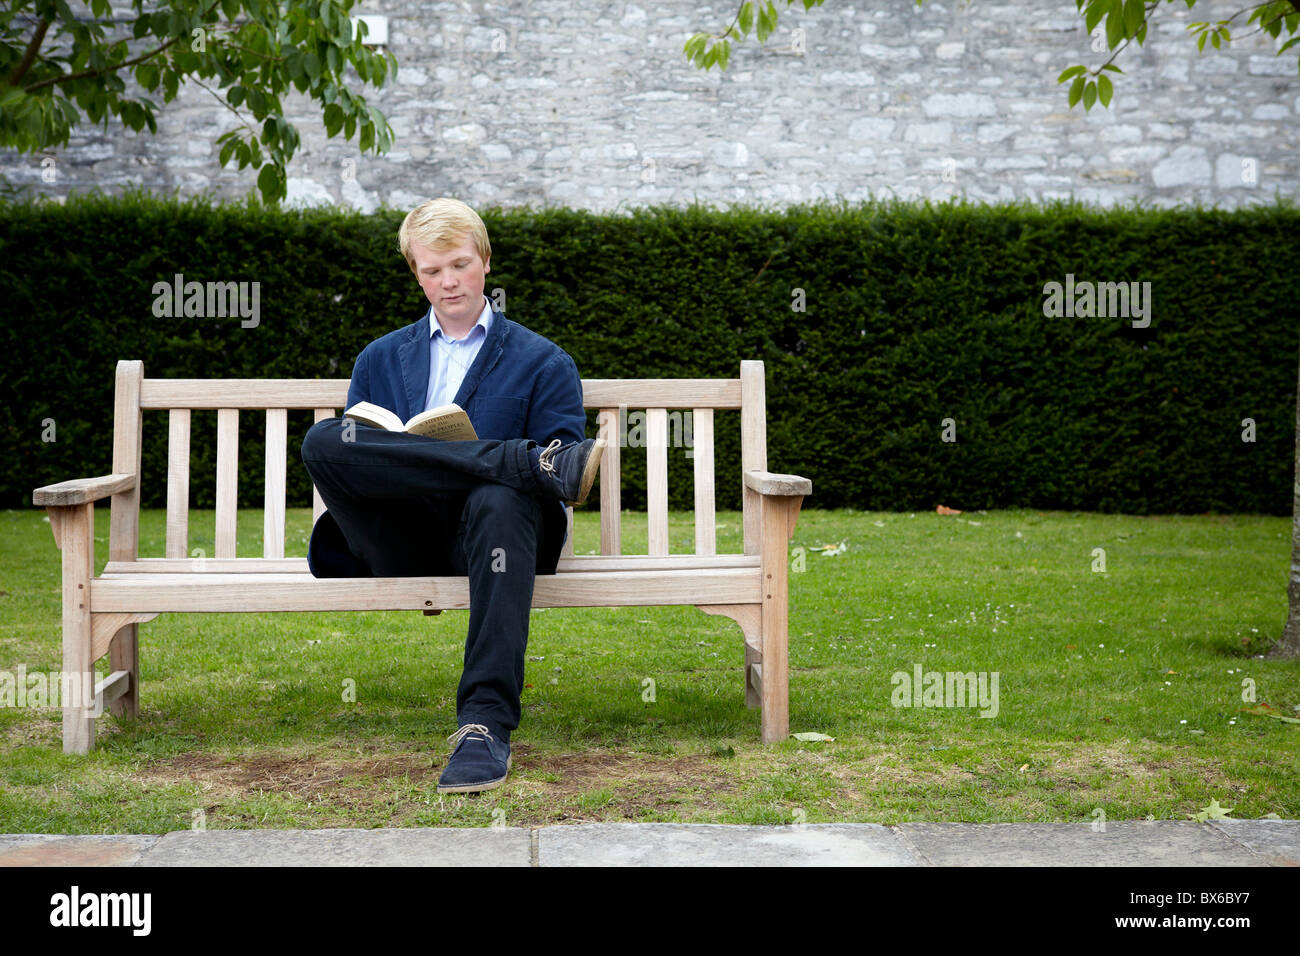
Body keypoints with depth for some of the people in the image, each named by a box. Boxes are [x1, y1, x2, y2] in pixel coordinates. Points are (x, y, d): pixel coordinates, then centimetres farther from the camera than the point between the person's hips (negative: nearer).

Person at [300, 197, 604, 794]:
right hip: (403, 545, 2)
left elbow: (565, 464, 5)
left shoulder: (543, 363, 17)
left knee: (500, 500, -39)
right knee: (323, 440, -26)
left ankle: (486, 722, -43)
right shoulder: (379, 360, 27)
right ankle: (537, 465, -33)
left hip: (483, 539, -2)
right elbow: (346, 461, 21)